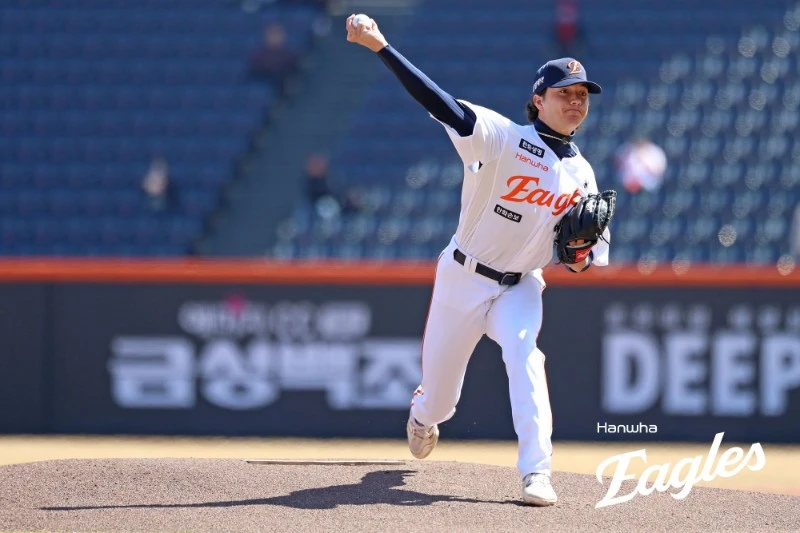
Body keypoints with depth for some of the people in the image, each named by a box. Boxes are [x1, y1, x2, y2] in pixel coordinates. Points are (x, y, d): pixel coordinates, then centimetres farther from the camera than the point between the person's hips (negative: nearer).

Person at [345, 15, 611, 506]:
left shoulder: (582, 174, 0)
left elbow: (598, 242, 10)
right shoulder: (502, 138, -15)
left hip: (521, 286, 2)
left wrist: (583, 256, -16)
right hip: (463, 280, -2)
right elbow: (439, 102, -27)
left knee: (524, 354, -29)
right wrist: (380, 47, -39)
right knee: (439, 396, 10)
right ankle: (424, 413, 49)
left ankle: (536, 473, -33)